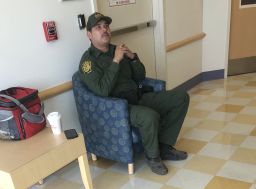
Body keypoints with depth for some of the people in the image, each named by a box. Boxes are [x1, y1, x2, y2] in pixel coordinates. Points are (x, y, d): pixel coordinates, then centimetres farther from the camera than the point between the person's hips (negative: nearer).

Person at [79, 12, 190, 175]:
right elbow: (102, 91, -25)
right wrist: (116, 61, -23)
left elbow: (140, 77, 13)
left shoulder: (117, 49, 11)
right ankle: (153, 156, -6)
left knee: (181, 97, 1)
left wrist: (133, 57, -5)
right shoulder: (88, 60, -10)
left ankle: (164, 146, 5)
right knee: (150, 116, -37)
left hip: (138, 98, 8)